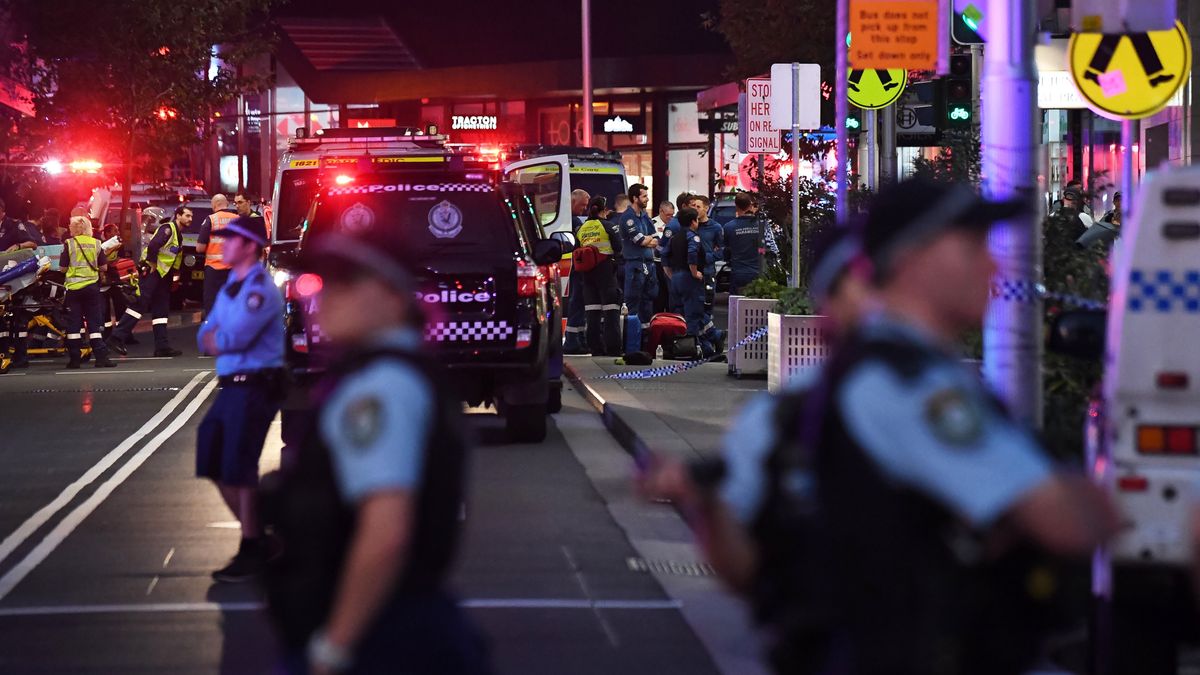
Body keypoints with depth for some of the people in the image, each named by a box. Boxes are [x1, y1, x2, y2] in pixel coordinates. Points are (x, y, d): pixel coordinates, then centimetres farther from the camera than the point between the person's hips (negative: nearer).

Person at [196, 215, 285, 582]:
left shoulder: (260, 290, -14)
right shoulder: (230, 287, 16)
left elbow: (234, 338, -22)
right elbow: (206, 338, 14)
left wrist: (215, 337, -2)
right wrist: (221, 337, -7)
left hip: (256, 386, -9)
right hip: (231, 386, 9)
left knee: (239, 470, -7)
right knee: (216, 464, 13)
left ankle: (252, 552, 2)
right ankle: (255, 536, 24)